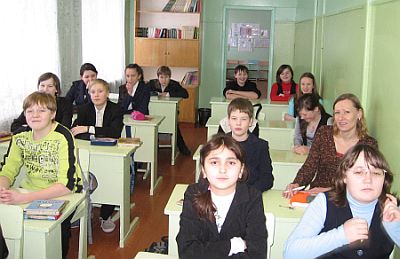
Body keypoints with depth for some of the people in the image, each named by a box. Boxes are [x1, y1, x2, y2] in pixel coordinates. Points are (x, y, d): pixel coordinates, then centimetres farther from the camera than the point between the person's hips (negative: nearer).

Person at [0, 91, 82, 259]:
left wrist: (24, 198, -34)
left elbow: (67, 184, -25)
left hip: (62, 196, -4)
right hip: (30, 193, 5)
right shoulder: (20, 138, 0)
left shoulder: (62, 138, -18)